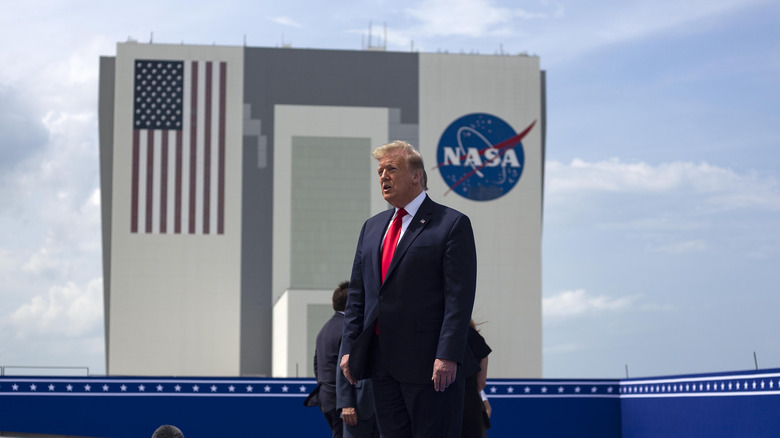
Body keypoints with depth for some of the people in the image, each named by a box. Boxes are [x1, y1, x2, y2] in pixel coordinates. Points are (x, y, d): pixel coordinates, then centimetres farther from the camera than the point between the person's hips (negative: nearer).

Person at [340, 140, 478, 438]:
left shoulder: (452, 224, -3)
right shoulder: (372, 227, 18)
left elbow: (460, 297, -11)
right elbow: (357, 294, 18)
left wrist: (448, 356, -19)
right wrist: (349, 348, 9)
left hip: (429, 365, -6)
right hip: (380, 363, 6)